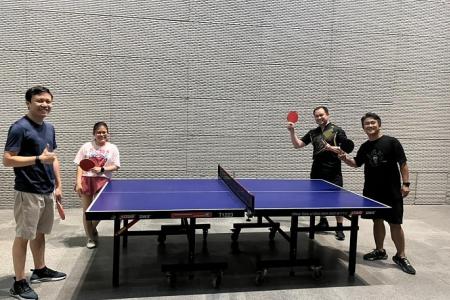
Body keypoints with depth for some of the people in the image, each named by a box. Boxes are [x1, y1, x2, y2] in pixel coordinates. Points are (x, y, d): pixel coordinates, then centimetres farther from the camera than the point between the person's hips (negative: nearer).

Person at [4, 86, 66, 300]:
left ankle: (40, 270, 33)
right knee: (23, 236, 1)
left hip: (47, 191, 8)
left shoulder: (49, 128, 11)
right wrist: (39, 159, -23)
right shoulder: (19, 128, -13)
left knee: (40, 233, 18)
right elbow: (7, 160, -17)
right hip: (28, 192, -7)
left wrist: (58, 185, 14)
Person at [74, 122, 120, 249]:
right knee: (86, 210, 6)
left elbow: (116, 166, 2)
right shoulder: (86, 146, 5)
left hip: (102, 180, -1)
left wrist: (101, 169, -14)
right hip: (86, 180, 1)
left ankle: (92, 230, 27)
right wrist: (78, 182, -7)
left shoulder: (112, 148, 5)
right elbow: (80, 166, 3)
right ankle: (90, 237, 22)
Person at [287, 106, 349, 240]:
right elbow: (297, 145, 10)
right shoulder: (313, 133, 13)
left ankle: (339, 228, 8)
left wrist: (332, 148, -20)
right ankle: (323, 222, 30)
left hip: (333, 172, -5)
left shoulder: (337, 131, -1)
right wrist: (292, 131, -3)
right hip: (317, 171, 5)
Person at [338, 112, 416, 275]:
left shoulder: (392, 142, -6)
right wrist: (346, 159, 0)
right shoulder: (364, 147, 8)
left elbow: (403, 164, -5)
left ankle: (401, 256, 16)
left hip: (392, 192, -4)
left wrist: (405, 184, -10)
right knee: (377, 221, 13)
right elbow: (357, 163, 20)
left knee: (395, 224, 0)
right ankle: (380, 251, 29)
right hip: (371, 191, 4)